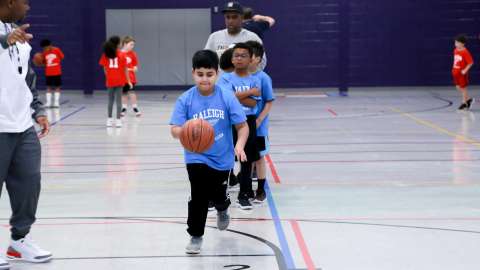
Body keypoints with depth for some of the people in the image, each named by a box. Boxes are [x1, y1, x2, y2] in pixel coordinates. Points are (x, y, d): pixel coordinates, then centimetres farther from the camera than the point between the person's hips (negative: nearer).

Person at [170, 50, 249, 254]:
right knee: (199, 196, -12)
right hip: (197, 157, -1)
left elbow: (242, 126, -8)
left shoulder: (227, 97, -13)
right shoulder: (186, 100, -13)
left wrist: (239, 145, -25)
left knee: (218, 195, 16)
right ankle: (195, 236, 7)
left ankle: (222, 208, 55)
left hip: (222, 158, 1)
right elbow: (175, 130, -15)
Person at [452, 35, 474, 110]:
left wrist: (465, 70, -23)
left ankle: (464, 103, 17)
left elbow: (470, 62, -18)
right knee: (458, 87, 12)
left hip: (462, 73, -8)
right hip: (456, 72, 8)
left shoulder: (465, 52, -18)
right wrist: (454, 68, 13)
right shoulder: (455, 51, 5)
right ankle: (468, 99, 28)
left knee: (463, 87, 3)